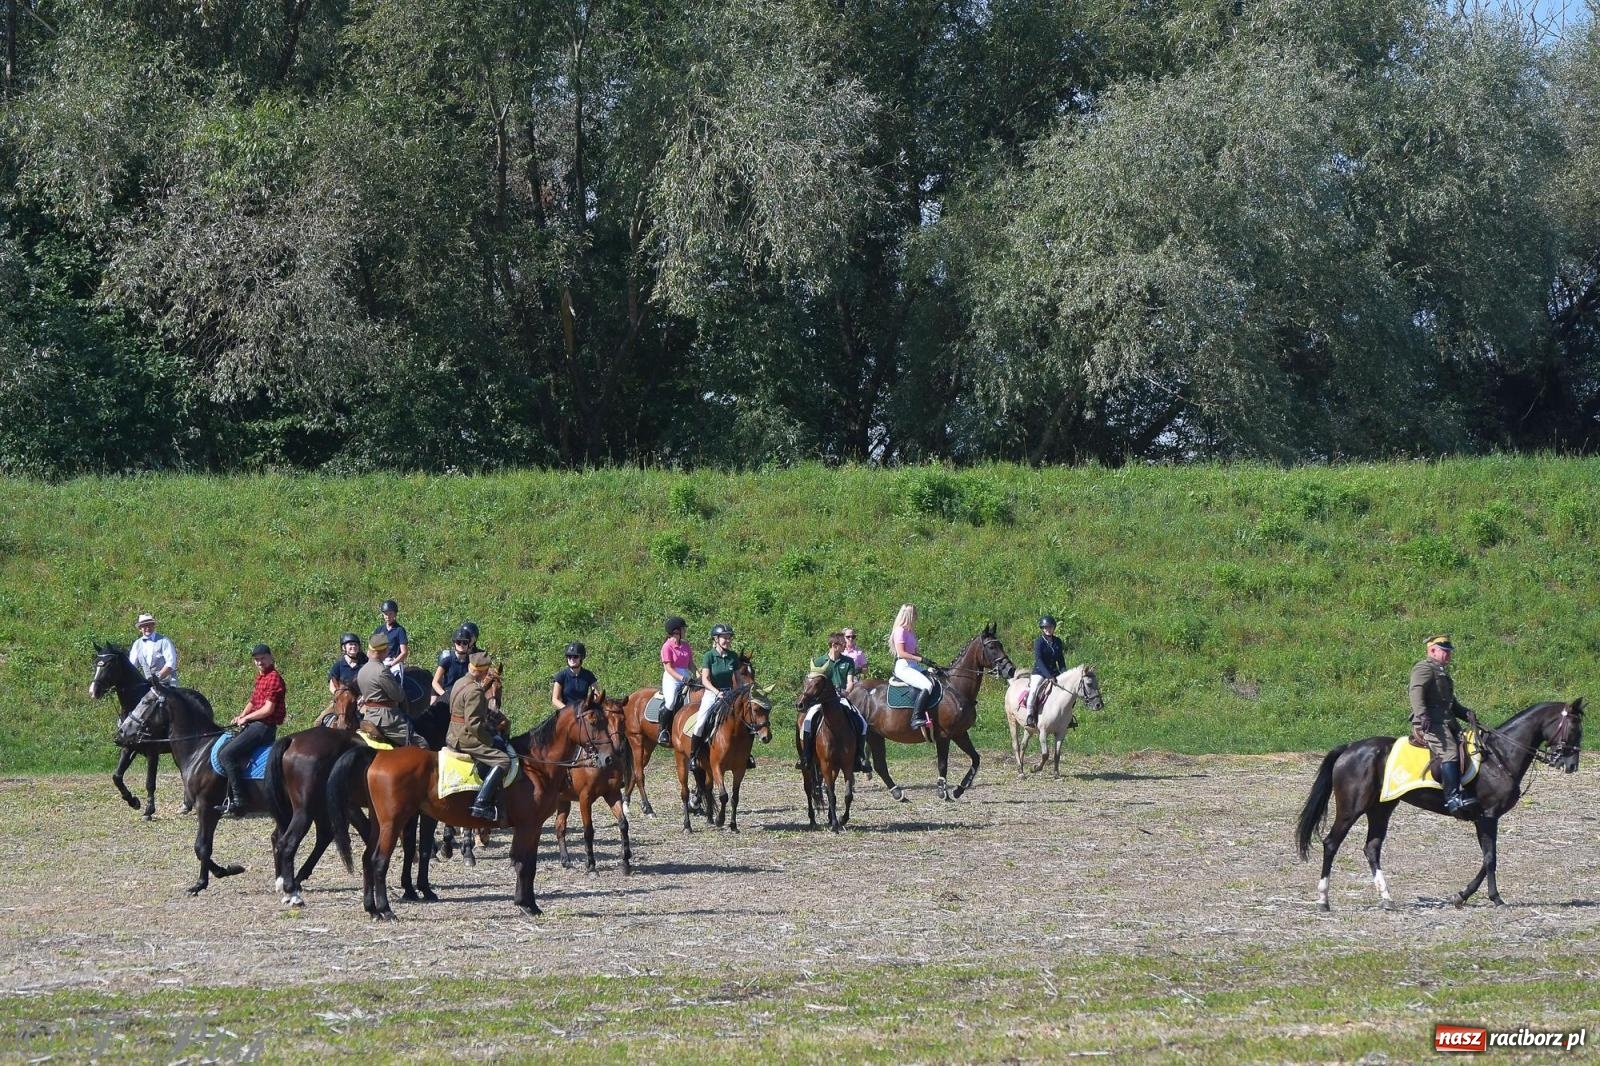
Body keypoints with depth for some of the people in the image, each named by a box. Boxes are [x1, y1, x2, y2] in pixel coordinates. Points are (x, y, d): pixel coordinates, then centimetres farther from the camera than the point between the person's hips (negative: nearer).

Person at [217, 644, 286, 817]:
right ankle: (229, 798, 18)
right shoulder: (260, 676, 18)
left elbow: (268, 709, -19)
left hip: (264, 727, -10)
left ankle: (238, 801, -23)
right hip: (254, 725, 10)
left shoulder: (273, 677, -13)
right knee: (222, 753, 16)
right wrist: (241, 716, 10)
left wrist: (246, 718, -7)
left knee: (227, 755, -21)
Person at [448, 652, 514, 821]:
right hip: (466, 740, -10)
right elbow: (473, 724, -25)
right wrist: (490, 741, -12)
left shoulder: (459, 684, 11)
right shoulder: (475, 691, -19)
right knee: (503, 760, -18)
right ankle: (481, 804, -27)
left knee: (501, 743, 24)